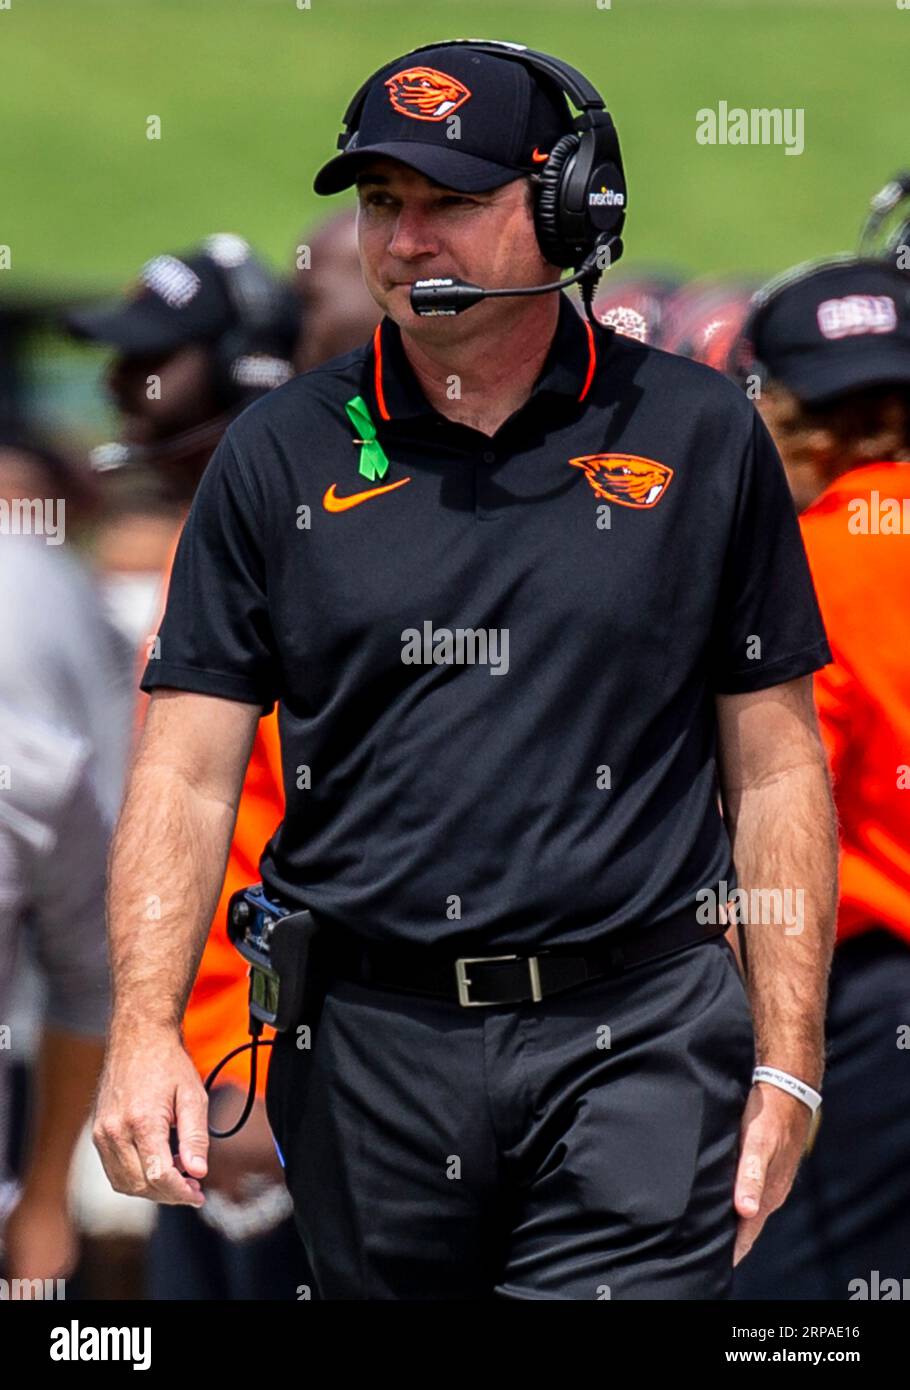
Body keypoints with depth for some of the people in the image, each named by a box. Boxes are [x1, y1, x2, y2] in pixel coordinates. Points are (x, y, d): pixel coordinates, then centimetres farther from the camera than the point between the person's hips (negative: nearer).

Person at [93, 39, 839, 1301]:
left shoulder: (699, 438, 5)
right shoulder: (281, 455, 6)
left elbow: (775, 772, 6)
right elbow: (187, 770, 3)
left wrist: (786, 1070, 1)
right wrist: (145, 1028, -12)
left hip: (636, 1052, -2)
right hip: (372, 1044, 2)